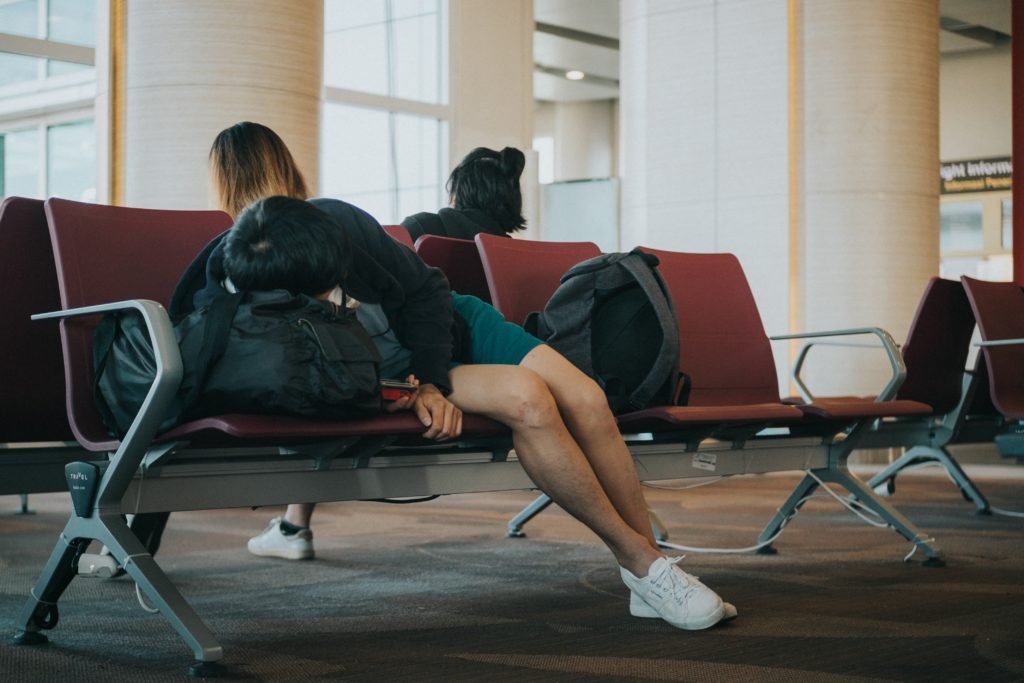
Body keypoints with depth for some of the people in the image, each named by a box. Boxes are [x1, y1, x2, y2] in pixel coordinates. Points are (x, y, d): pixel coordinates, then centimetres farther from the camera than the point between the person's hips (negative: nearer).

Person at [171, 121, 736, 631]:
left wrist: (431, 383, -17)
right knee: (526, 399, -30)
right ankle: (639, 562, -16)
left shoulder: (340, 222, -23)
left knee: (585, 400, -16)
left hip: (442, 328, 4)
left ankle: (649, 558, -2)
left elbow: (425, 292, -7)